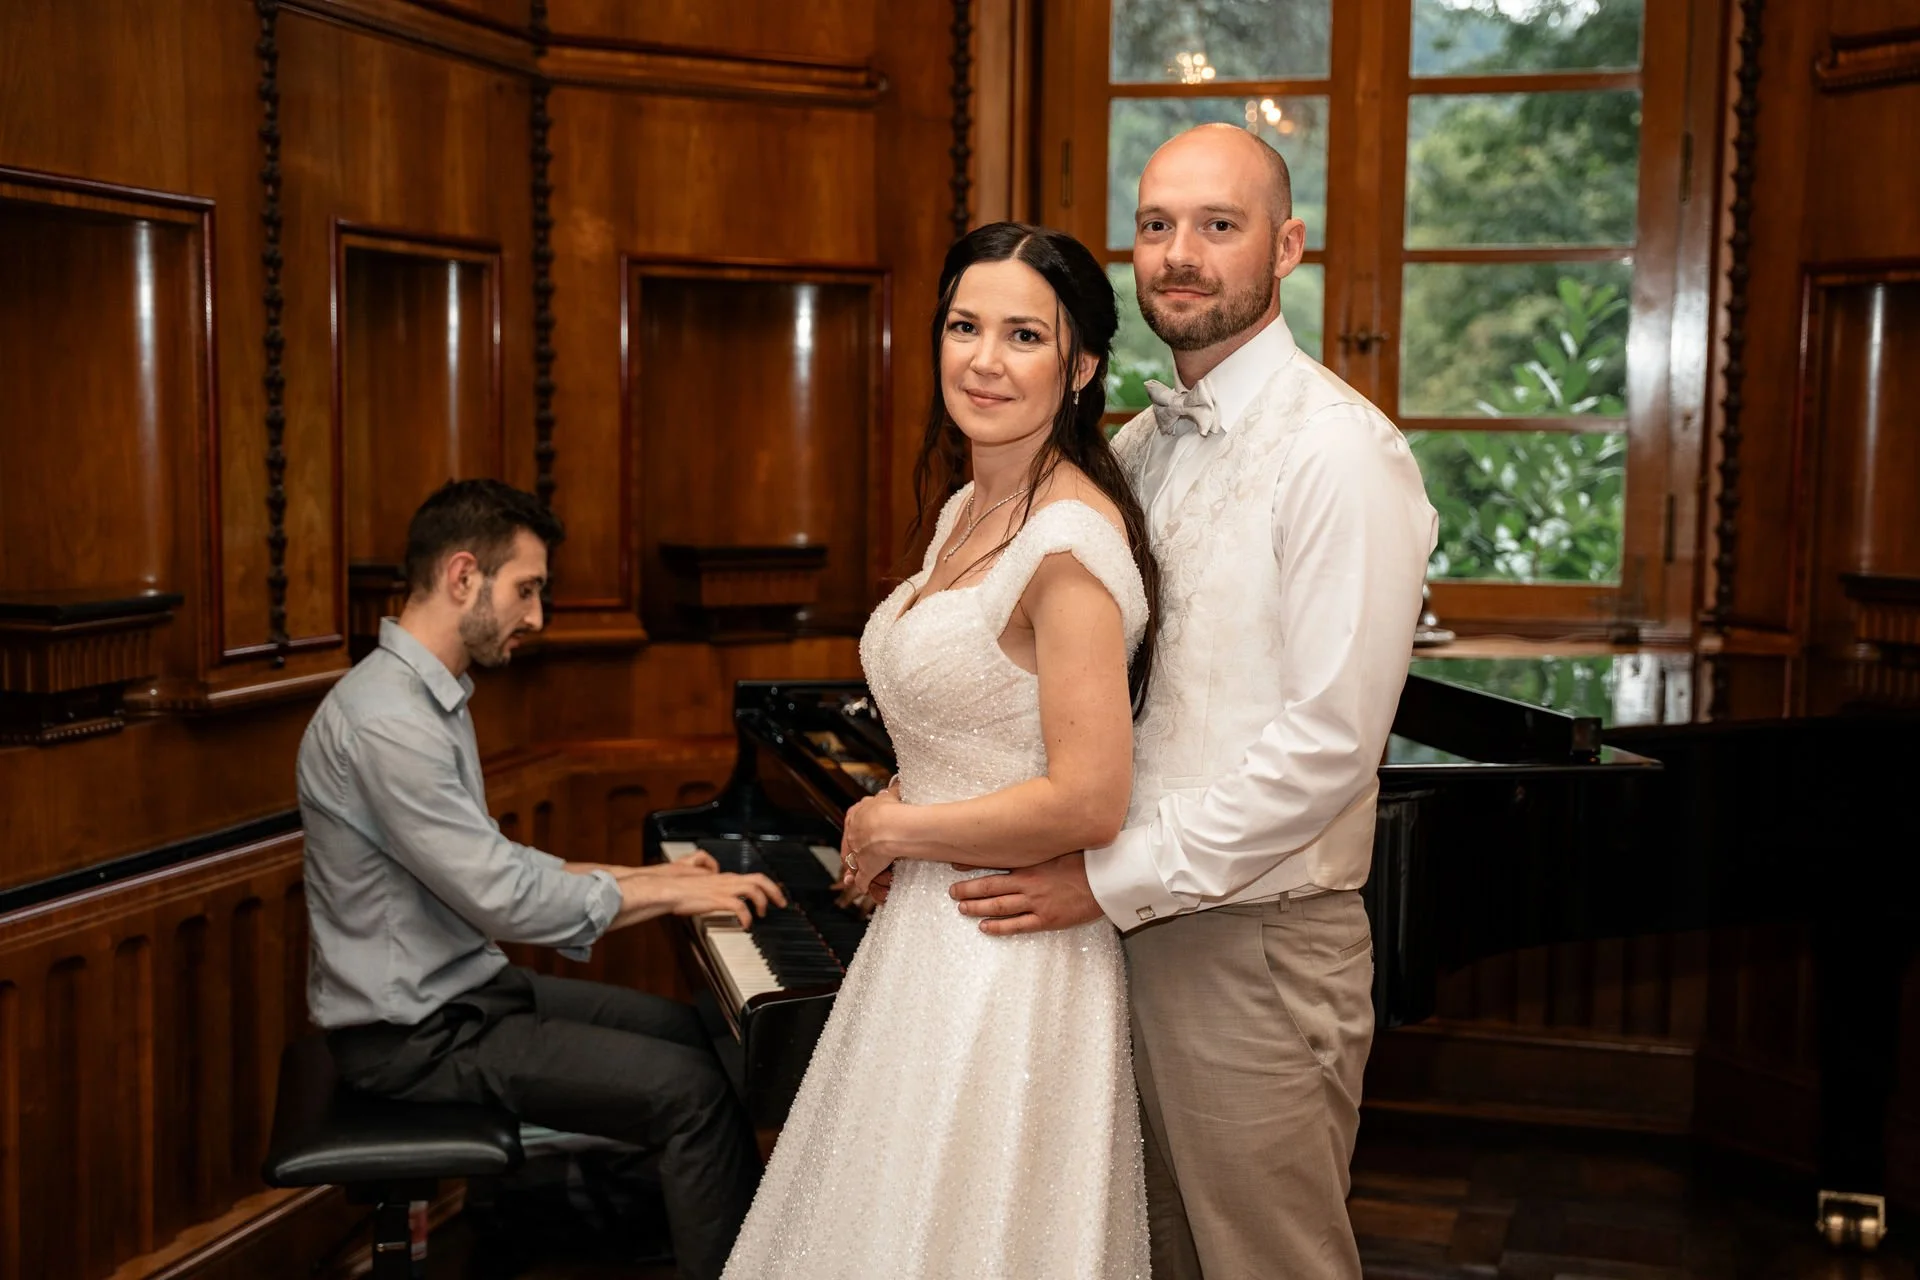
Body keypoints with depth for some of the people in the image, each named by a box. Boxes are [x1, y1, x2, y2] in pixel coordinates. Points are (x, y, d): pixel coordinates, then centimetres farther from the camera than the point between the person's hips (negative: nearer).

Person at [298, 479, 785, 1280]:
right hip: (416, 1036, -11)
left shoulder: (430, 696, 10)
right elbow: (506, 900, -26)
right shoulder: (386, 719, -24)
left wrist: (640, 877, 8)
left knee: (688, 1031, 14)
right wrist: (667, 896, -16)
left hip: (463, 988, 11)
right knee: (692, 1090, -16)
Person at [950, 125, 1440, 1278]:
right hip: (1135, 924, 7)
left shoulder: (1340, 450, -15)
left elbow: (1331, 740, -22)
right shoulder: (1139, 446, 10)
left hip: (1259, 945, -7)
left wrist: (1117, 878, -19)